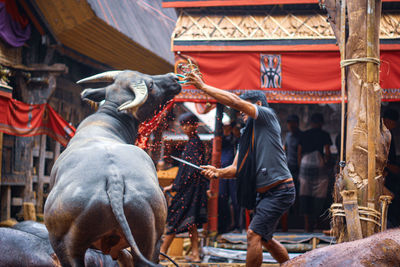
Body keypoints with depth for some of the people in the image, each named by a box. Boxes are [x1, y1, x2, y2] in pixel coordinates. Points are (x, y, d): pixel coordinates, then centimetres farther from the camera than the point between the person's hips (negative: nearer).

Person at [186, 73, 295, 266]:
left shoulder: (267, 116, -4)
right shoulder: (246, 136, 19)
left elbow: (235, 101, -15)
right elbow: (236, 168, 13)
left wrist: (203, 86, -12)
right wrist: (218, 172, -9)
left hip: (280, 190, -10)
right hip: (265, 193, 10)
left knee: (254, 234, -15)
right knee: (264, 238, 18)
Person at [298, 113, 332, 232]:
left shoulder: (304, 134, 9)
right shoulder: (324, 135, -1)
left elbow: (299, 152, 10)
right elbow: (327, 152, -8)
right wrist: (326, 161, 10)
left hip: (305, 165, 3)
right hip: (318, 165, -3)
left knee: (304, 194, 5)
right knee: (319, 194, 7)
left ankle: (307, 223, 0)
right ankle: (314, 221, 9)